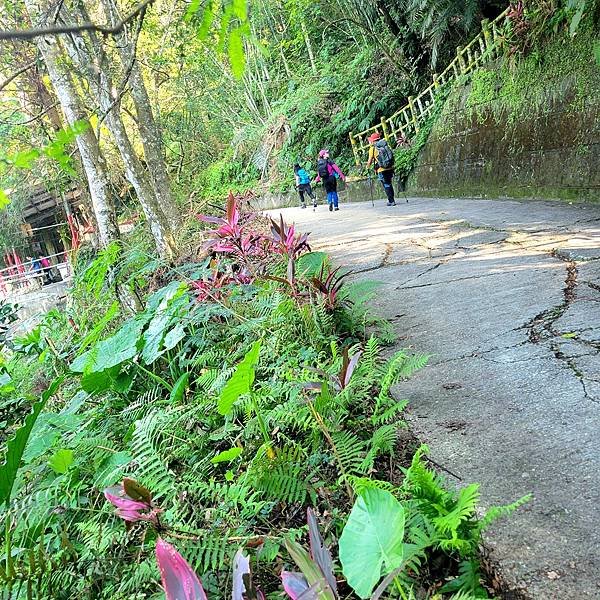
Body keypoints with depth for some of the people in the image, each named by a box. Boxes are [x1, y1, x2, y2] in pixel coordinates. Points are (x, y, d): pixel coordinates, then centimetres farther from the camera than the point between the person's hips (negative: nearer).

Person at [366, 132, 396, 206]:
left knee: (386, 186, 3)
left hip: (382, 170, -5)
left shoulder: (372, 148, -3)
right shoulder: (386, 145, 9)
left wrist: (368, 166, 18)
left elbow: (370, 161, -1)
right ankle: (391, 200, 21)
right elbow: (391, 155, 13)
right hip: (390, 168, 5)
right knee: (389, 184, 17)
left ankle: (391, 201, 0)